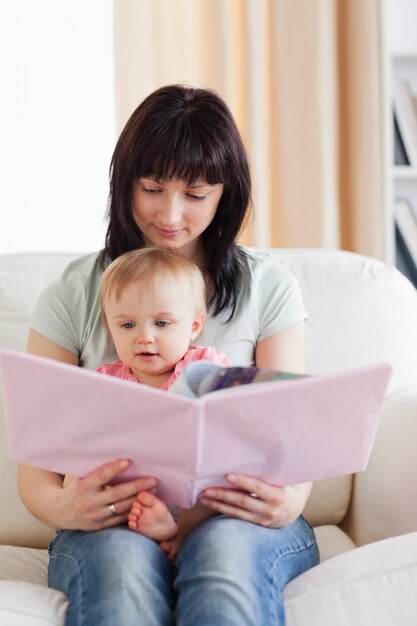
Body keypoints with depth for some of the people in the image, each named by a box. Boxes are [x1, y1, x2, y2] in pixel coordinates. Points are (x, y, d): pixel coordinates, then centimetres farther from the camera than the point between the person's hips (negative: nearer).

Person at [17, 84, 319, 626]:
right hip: (111, 523, 0)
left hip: (239, 521, 0)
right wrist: (58, 506, -21)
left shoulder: (267, 286, 10)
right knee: (121, 560, -36)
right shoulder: (73, 295, 9)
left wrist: (291, 500, -21)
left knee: (224, 549, -36)